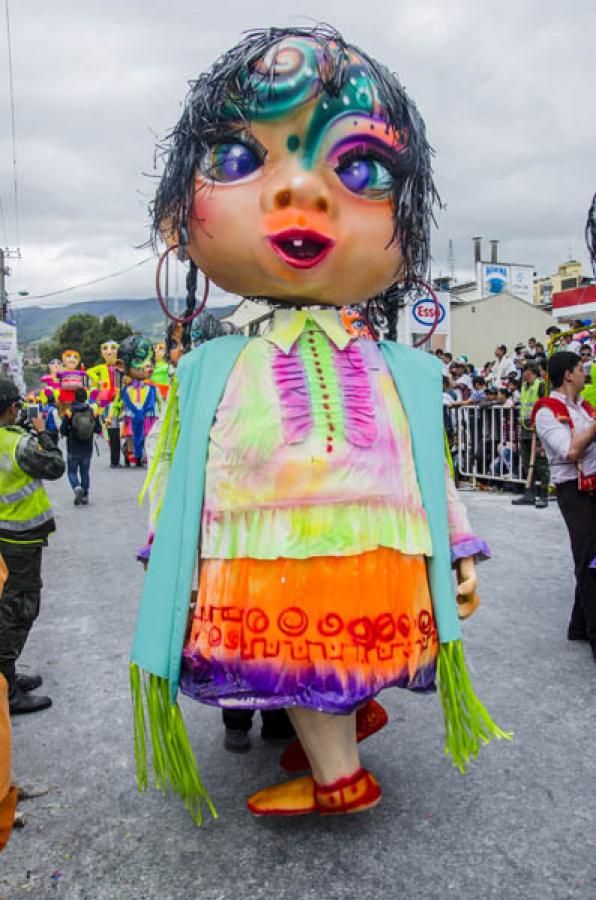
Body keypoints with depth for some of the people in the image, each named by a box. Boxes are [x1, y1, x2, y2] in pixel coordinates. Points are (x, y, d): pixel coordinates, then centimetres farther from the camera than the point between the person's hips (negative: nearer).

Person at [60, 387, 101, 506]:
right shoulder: (92, 412, -4)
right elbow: (98, 429, -2)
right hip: (87, 449, 2)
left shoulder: (69, 411, -11)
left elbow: (62, 430, -11)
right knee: (85, 472, 13)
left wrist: (69, 434, 10)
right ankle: (85, 496, 13)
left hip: (73, 449, -2)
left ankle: (77, 488, -17)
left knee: (72, 471, 9)